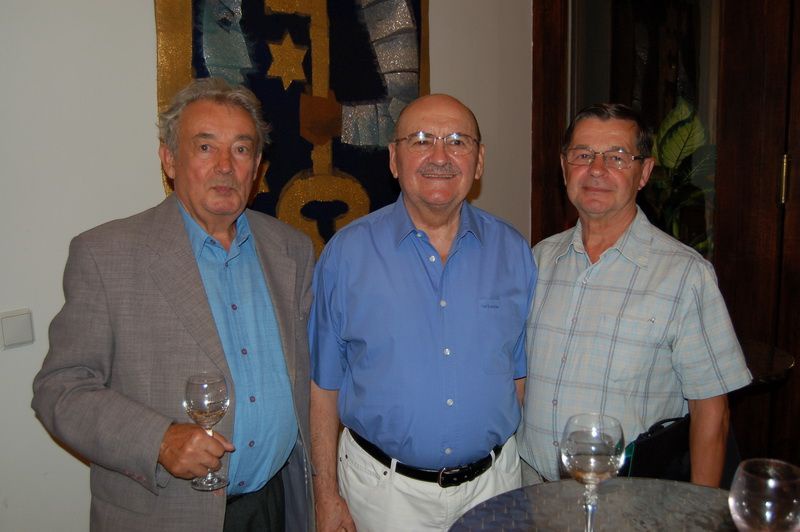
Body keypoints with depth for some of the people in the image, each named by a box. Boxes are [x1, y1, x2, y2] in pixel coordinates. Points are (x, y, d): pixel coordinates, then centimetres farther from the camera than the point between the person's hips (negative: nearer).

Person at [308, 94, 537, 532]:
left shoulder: (513, 253, -1)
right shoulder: (346, 253, -8)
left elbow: (522, 374, 5)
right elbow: (324, 382, -5)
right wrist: (327, 496, -4)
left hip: (493, 480, 2)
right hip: (384, 485, -2)